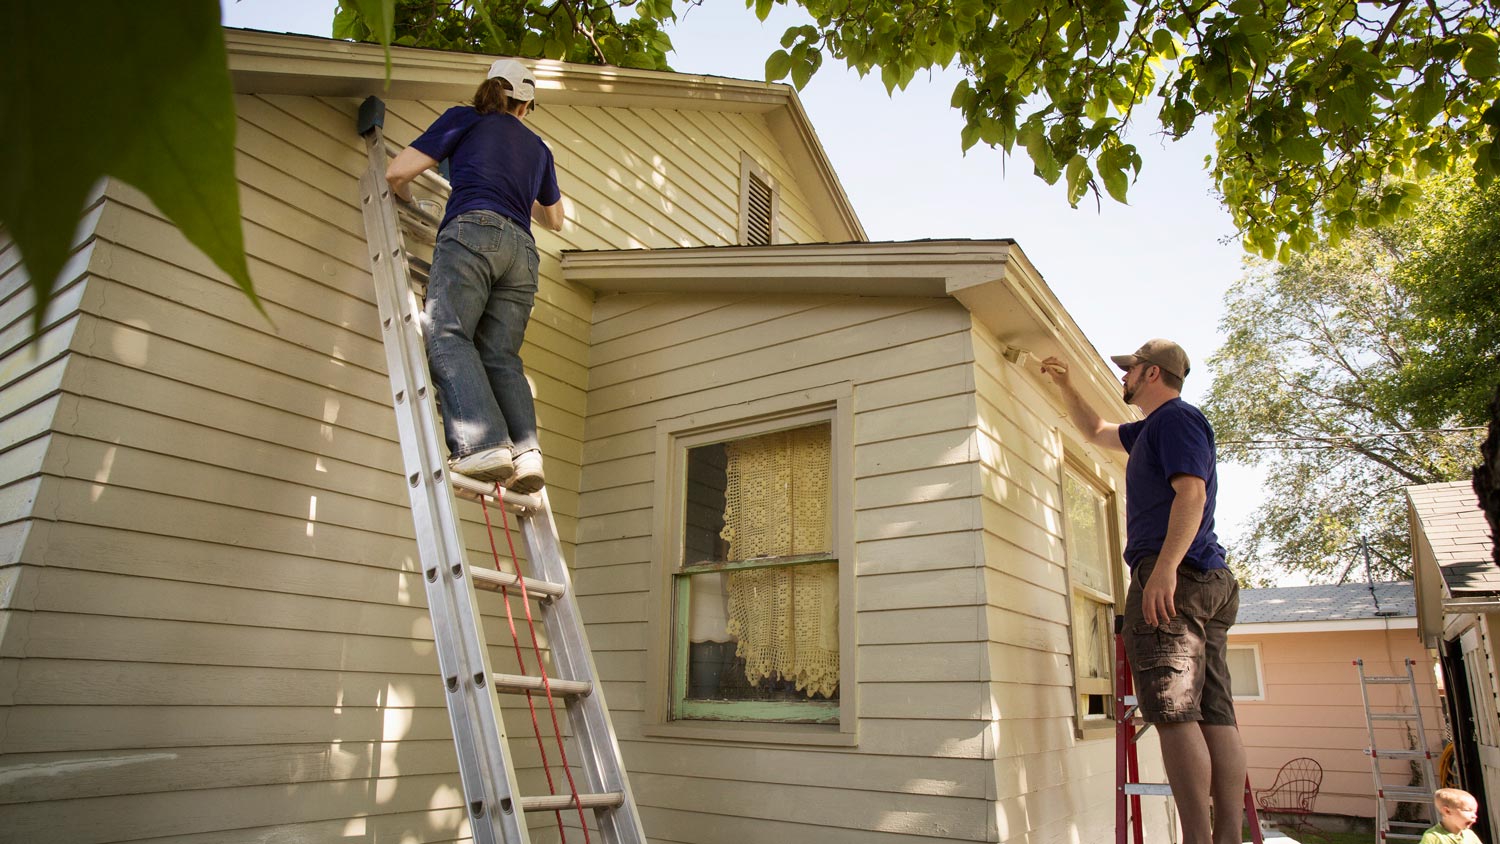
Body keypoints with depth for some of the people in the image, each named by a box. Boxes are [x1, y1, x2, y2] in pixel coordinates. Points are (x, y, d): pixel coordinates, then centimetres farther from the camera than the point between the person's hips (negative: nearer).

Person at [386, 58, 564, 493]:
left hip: (472, 232, -5)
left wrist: (407, 198, 34)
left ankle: (483, 445, -36)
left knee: (447, 334, -16)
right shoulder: (538, 147, 30)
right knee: (501, 356, -1)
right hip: (522, 249, 5)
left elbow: (397, 172, 11)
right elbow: (555, 220, 44)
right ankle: (526, 450, -21)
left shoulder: (464, 118, 19)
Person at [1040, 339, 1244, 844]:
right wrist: (1066, 386, 41)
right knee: (1216, 718, 2)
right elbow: (1095, 432, 44)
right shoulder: (1152, 430, 27)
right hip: (1209, 584, 10)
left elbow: (1191, 492, -17)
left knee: (1175, 713, -14)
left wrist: (1165, 567, -26)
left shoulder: (1176, 418, -2)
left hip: (1174, 578, -10)